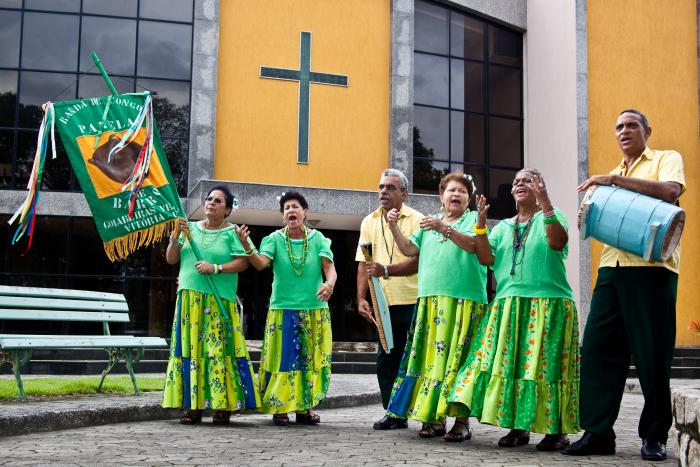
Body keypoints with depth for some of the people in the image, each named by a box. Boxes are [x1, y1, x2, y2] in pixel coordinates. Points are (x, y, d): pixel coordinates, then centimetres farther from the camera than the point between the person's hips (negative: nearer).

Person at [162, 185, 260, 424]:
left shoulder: (232, 232, 4)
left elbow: (243, 262, -5)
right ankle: (193, 405, 3)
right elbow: (170, 259, 14)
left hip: (219, 301, -4)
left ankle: (223, 405, -3)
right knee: (190, 348, -1)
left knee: (219, 349, -7)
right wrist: (176, 237, -2)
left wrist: (215, 268, -14)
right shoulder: (191, 228, 16)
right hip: (190, 299, 4)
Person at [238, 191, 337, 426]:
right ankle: (280, 407, 9)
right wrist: (247, 246, -35)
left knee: (311, 359, 6)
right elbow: (261, 263, -16)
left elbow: (329, 268, -9)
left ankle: (306, 407, 16)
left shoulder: (317, 238, 1)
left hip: (315, 310, 1)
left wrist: (329, 284, -31)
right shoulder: (275, 239, -1)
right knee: (282, 358, 0)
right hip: (283, 309, -1)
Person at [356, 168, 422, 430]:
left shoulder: (415, 220, -4)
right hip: (385, 302, 5)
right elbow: (363, 264, 10)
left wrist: (385, 270, -26)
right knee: (386, 360, 8)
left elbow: (417, 261, -14)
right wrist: (361, 298, 1)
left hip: (414, 301, -5)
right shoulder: (370, 222, 11)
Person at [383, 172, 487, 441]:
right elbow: (409, 249, 19)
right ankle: (433, 418, 7)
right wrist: (393, 227, 7)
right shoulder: (429, 223, 23)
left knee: (457, 356, -8)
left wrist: (444, 227, -20)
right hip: (431, 300, 5)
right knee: (431, 355, 2)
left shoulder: (473, 219, 8)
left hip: (464, 300, -5)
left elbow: (472, 244, -10)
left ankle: (462, 421, -5)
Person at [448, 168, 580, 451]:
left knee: (545, 364, -6)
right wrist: (481, 221, -2)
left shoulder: (552, 215, 5)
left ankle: (558, 430, 1)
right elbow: (486, 258, 6)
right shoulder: (503, 226, 19)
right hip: (508, 306, 5)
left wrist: (545, 202, -23)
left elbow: (558, 241, -17)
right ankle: (519, 427, 9)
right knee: (510, 363, 1)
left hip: (548, 305, -5)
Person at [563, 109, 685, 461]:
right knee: (597, 346, -2)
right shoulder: (613, 175, 26)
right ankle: (598, 432, 3)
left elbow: (671, 191, -13)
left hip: (652, 267, -5)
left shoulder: (666, 159, 9)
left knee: (652, 353, -3)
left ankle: (655, 435, 8)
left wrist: (614, 180, -13)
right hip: (613, 267, 6)